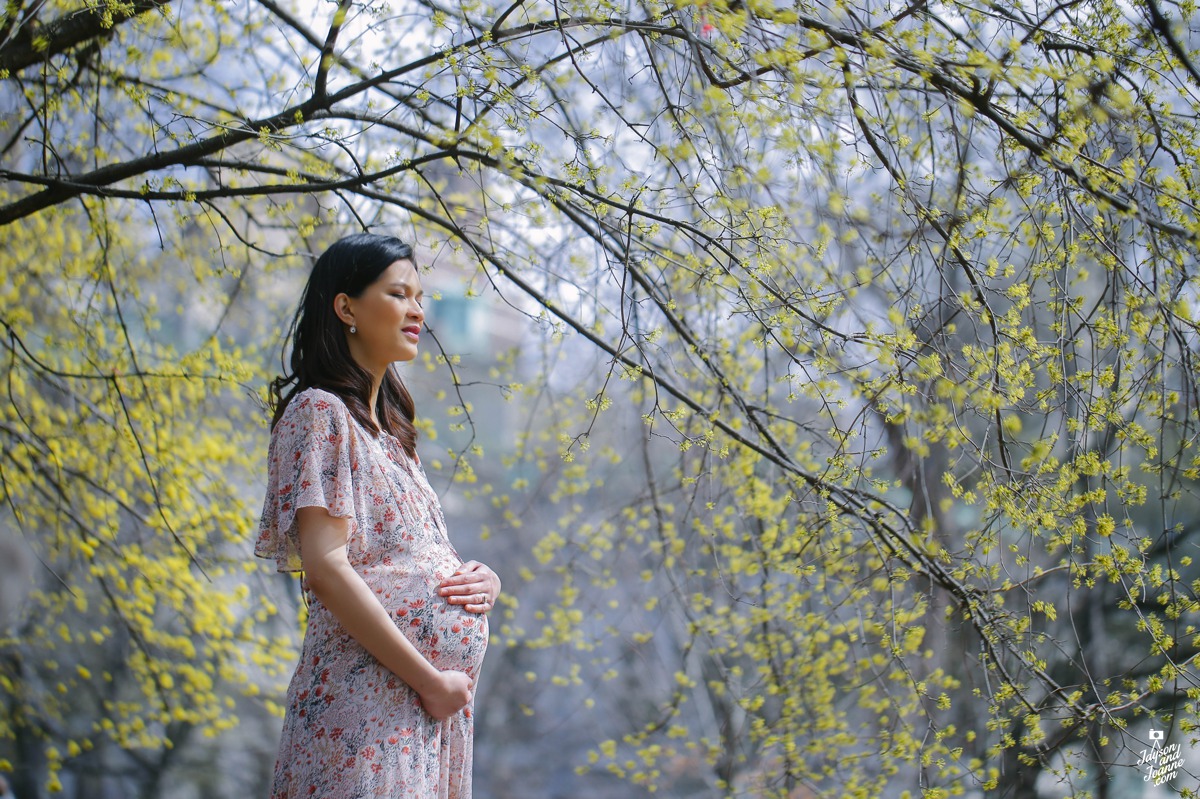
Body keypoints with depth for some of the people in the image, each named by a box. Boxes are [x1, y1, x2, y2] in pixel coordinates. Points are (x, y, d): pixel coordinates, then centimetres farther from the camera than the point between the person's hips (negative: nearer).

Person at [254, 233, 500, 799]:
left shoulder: (389, 424, 20)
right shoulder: (320, 412, -6)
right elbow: (326, 567, -16)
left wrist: (482, 578, 0)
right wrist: (428, 680, -17)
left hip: (437, 703, 8)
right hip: (368, 699, -8)